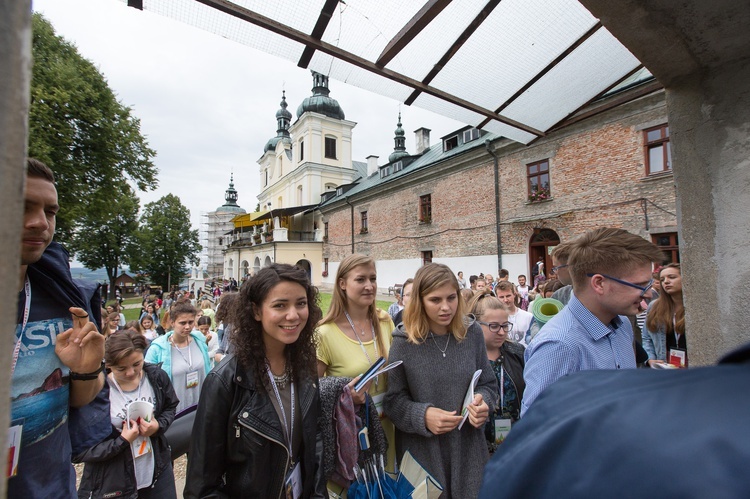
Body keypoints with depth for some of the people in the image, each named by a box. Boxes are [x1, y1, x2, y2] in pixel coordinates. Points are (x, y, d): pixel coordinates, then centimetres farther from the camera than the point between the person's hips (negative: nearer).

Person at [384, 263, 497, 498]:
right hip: (422, 453, -2)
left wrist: (483, 401, -14)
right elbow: (393, 400, -8)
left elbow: (488, 384, 6)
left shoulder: (472, 333, -5)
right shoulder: (404, 341, -13)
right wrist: (423, 416, -23)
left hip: (468, 449, 3)